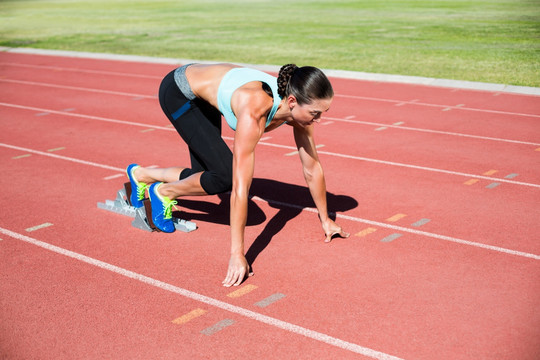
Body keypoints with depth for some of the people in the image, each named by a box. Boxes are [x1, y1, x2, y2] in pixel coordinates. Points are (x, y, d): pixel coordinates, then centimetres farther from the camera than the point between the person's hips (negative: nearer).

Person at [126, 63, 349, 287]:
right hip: (178, 91, -7)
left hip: (203, 94, 7)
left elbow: (312, 168, -7)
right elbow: (240, 186, -42)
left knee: (206, 180, 13)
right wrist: (237, 254, -41)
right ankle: (165, 192, 7)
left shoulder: (299, 108, -21)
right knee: (227, 176, -19)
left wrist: (325, 219, 1)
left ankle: (142, 175, 36)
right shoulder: (255, 111, -41)